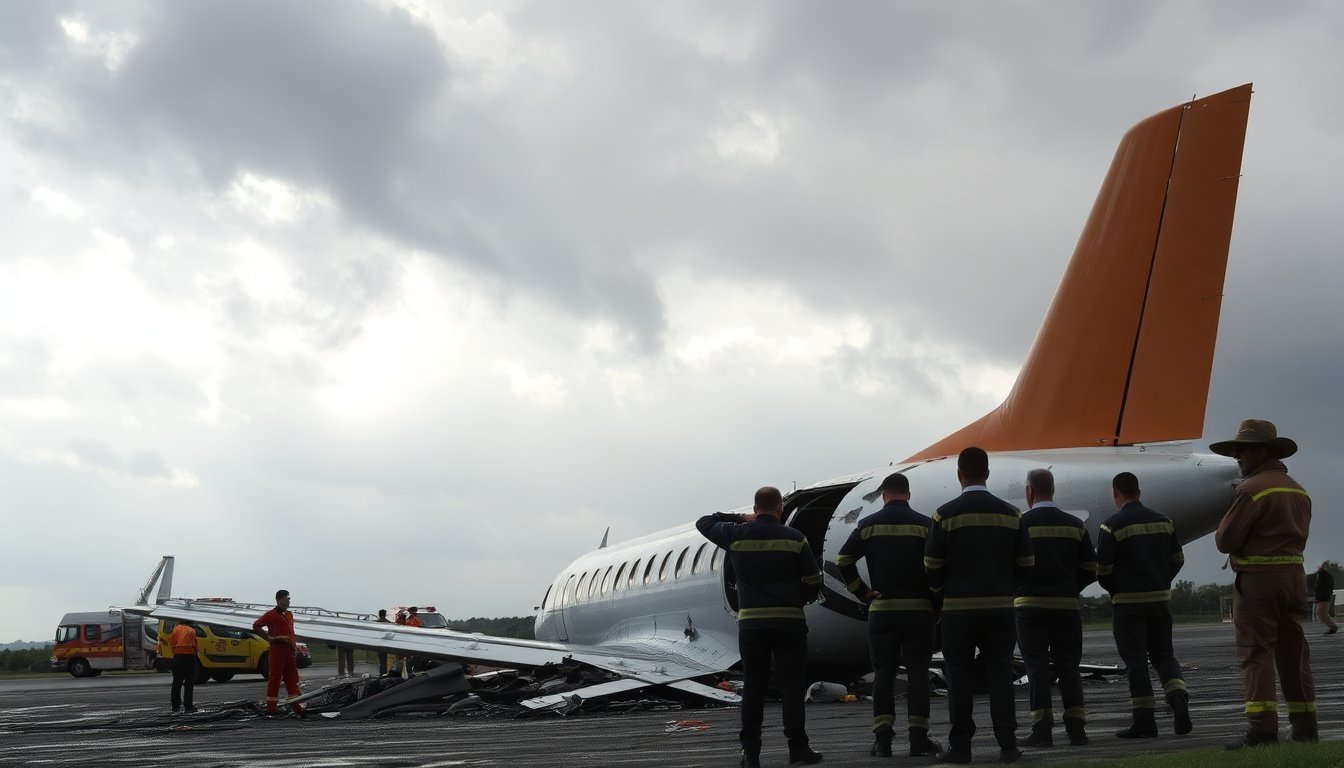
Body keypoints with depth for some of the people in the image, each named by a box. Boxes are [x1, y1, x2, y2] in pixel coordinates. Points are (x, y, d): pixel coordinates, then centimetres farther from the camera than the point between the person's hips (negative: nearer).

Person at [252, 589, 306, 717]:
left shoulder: (289, 615, 18)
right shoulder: (272, 614, -6)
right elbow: (256, 626, -10)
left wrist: (294, 648, 17)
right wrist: (269, 638, -11)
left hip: (289, 650, 8)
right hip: (277, 648, -8)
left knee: (292, 678, 9)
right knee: (274, 678, -5)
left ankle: (295, 706, 13)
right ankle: (271, 707, -2)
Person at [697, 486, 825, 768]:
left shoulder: (737, 536, 1)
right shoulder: (794, 538, -3)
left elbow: (703, 523, 18)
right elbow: (813, 581, 1)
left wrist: (740, 518, 17)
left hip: (751, 622, 1)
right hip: (789, 621, -1)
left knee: (753, 687, 6)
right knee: (791, 685, 4)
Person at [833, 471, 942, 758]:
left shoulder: (868, 525, 3)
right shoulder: (924, 525, -1)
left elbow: (843, 560, -3)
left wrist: (862, 593, 2)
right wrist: (936, 604, 0)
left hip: (881, 609, 1)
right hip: (918, 608, -1)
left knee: (883, 673, 6)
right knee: (917, 671, 4)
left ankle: (882, 738, 2)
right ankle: (918, 738, 1)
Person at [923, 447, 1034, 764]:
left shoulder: (946, 514, -8)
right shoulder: (1010, 514, 1)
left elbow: (932, 566, -6)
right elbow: (1025, 564, 5)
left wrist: (940, 588, 14)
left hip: (959, 608, -2)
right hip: (1000, 607, 2)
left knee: (960, 677, 4)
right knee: (1000, 674, 6)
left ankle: (960, 746, 6)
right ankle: (1007, 745, 5)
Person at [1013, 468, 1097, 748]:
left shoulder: (1020, 523, -6)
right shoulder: (1075, 525, 6)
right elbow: (1091, 568, 7)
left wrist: (1018, 590, 9)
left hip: (1030, 604, -3)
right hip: (1067, 605, 3)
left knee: (1037, 667, 0)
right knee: (1068, 666, 7)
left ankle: (1042, 729, -3)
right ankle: (1076, 728, 5)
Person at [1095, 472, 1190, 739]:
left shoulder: (1112, 526, -11)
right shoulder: (1163, 521, 6)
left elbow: (1103, 570, -11)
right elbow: (1177, 559, 11)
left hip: (1128, 601, -5)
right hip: (1161, 598, 5)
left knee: (1135, 659, 1)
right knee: (1163, 654, 15)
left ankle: (1144, 720, 0)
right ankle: (1179, 697, -9)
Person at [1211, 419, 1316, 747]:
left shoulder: (1252, 489, -13)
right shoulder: (1298, 490, 15)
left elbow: (1226, 541, -13)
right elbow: (1298, 538, 17)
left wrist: (1228, 520, 4)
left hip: (1258, 579, -8)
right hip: (1294, 574, 8)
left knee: (1256, 653, -6)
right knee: (1293, 653, 11)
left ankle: (1262, 729, -12)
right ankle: (1305, 727, 14)